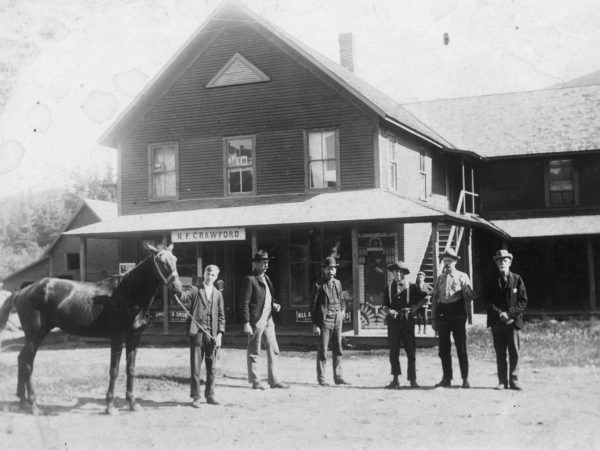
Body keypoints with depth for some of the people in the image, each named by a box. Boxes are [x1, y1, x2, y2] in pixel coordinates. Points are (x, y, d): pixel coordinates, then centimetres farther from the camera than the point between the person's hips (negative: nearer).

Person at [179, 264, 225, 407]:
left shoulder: (218, 294, 14)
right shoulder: (195, 290, 6)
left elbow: (221, 316, 11)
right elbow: (183, 298, -12)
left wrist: (220, 334, 1)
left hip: (212, 334, 3)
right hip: (197, 332, -3)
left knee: (212, 368, 7)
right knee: (195, 367, 0)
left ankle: (210, 395, 17)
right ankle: (195, 397, 6)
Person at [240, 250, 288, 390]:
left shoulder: (266, 278, 15)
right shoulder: (249, 280, -10)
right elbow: (244, 303, -13)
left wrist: (274, 305, 5)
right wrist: (246, 323, -17)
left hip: (268, 320, 8)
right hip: (256, 321, -8)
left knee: (273, 351, 7)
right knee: (254, 353, 3)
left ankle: (274, 380, 13)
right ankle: (255, 381, 12)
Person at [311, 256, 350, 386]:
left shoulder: (338, 283, 13)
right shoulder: (319, 286, -4)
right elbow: (314, 306, -5)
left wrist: (343, 311, 9)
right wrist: (315, 324, -10)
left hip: (337, 319, 6)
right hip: (324, 320, -5)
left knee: (338, 350, 8)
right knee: (322, 350, -2)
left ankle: (338, 377, 14)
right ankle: (321, 378, 5)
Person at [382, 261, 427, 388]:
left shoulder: (411, 287, 3)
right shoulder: (389, 288, 9)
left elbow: (424, 298, 12)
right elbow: (385, 306, 11)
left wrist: (415, 308, 0)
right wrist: (389, 311, -10)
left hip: (407, 321, -2)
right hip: (393, 321, 2)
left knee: (411, 351, -2)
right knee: (393, 351, 3)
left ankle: (412, 380, 5)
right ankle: (395, 380, 9)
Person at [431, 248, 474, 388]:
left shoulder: (462, 277, 4)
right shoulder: (439, 279, 14)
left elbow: (470, 296, 1)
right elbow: (434, 299, 15)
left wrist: (465, 290, -20)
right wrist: (433, 318, 11)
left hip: (458, 313, -3)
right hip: (442, 314, 4)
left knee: (461, 347, -3)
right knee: (444, 348, 5)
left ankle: (465, 379, 4)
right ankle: (446, 378, 13)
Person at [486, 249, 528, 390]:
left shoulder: (517, 279, 6)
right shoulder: (493, 282, 10)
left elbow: (523, 301, 2)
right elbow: (489, 302, 4)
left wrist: (509, 314, -10)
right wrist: (500, 314, -12)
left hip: (513, 321, -1)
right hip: (497, 322, 1)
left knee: (514, 353, -3)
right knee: (500, 354, 2)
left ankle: (514, 381, 4)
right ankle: (502, 381, 7)